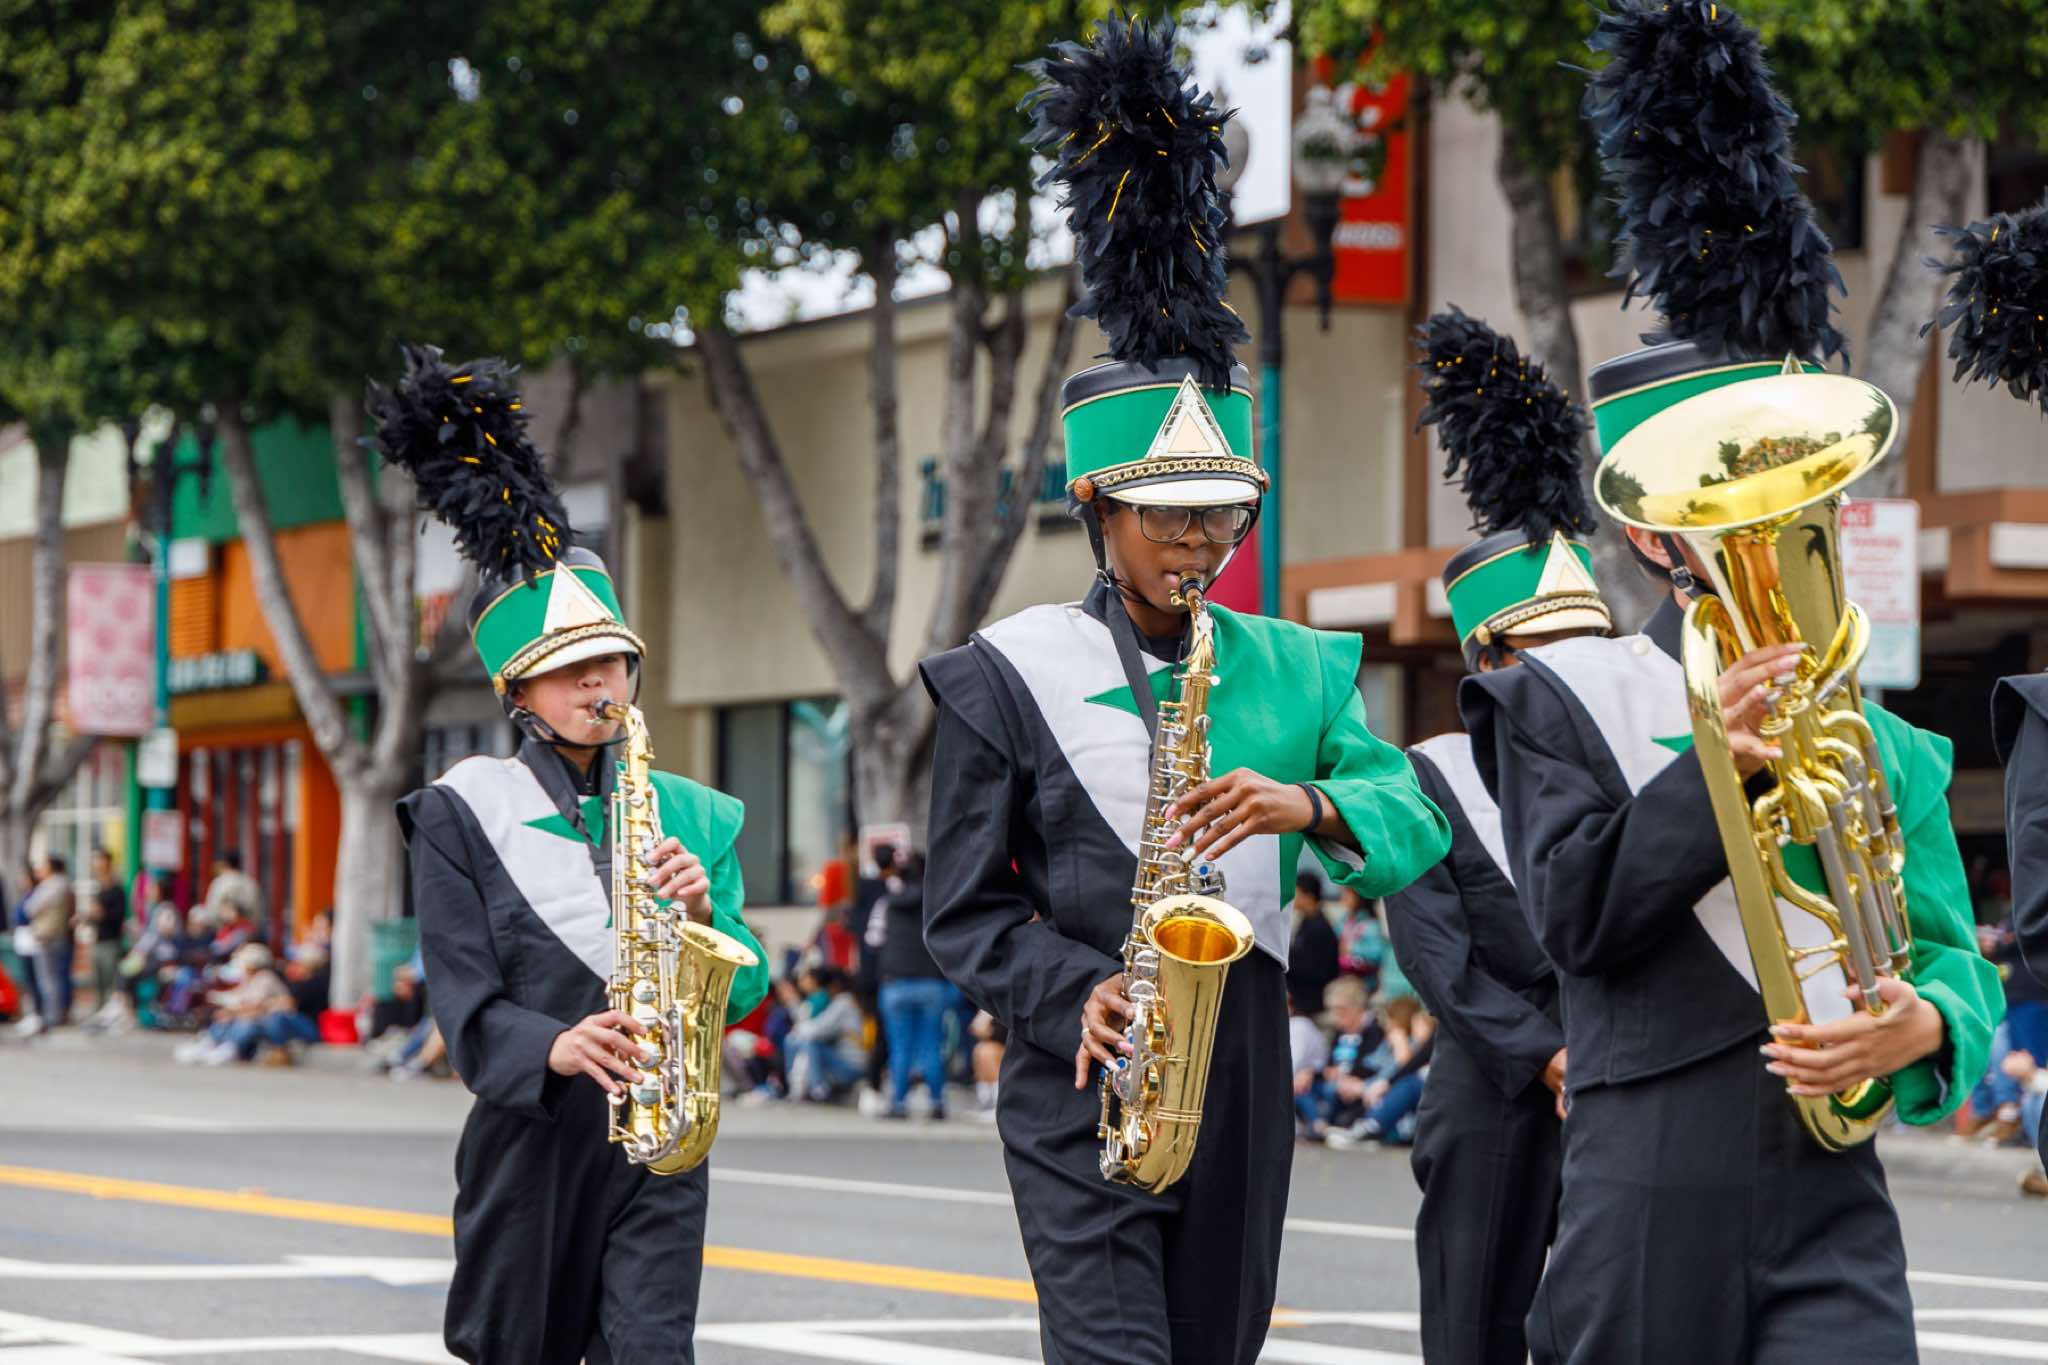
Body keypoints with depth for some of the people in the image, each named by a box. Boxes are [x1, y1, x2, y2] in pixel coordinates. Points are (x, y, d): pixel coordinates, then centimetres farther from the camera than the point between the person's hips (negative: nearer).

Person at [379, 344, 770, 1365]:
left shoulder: (693, 817, 11)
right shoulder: (464, 815, 1)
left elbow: (741, 994, 7)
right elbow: (466, 1010, -6)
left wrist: (703, 914, -13)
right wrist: (554, 1049, -25)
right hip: (530, 1137, -1)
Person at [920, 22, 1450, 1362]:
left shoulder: (1294, 670, 9)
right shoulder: (1012, 677, -1)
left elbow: (1414, 829, 1)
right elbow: (964, 913, 0)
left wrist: (1306, 804, -20)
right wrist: (1078, 994, -17)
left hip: (1241, 1071, 4)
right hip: (1084, 1089, -4)